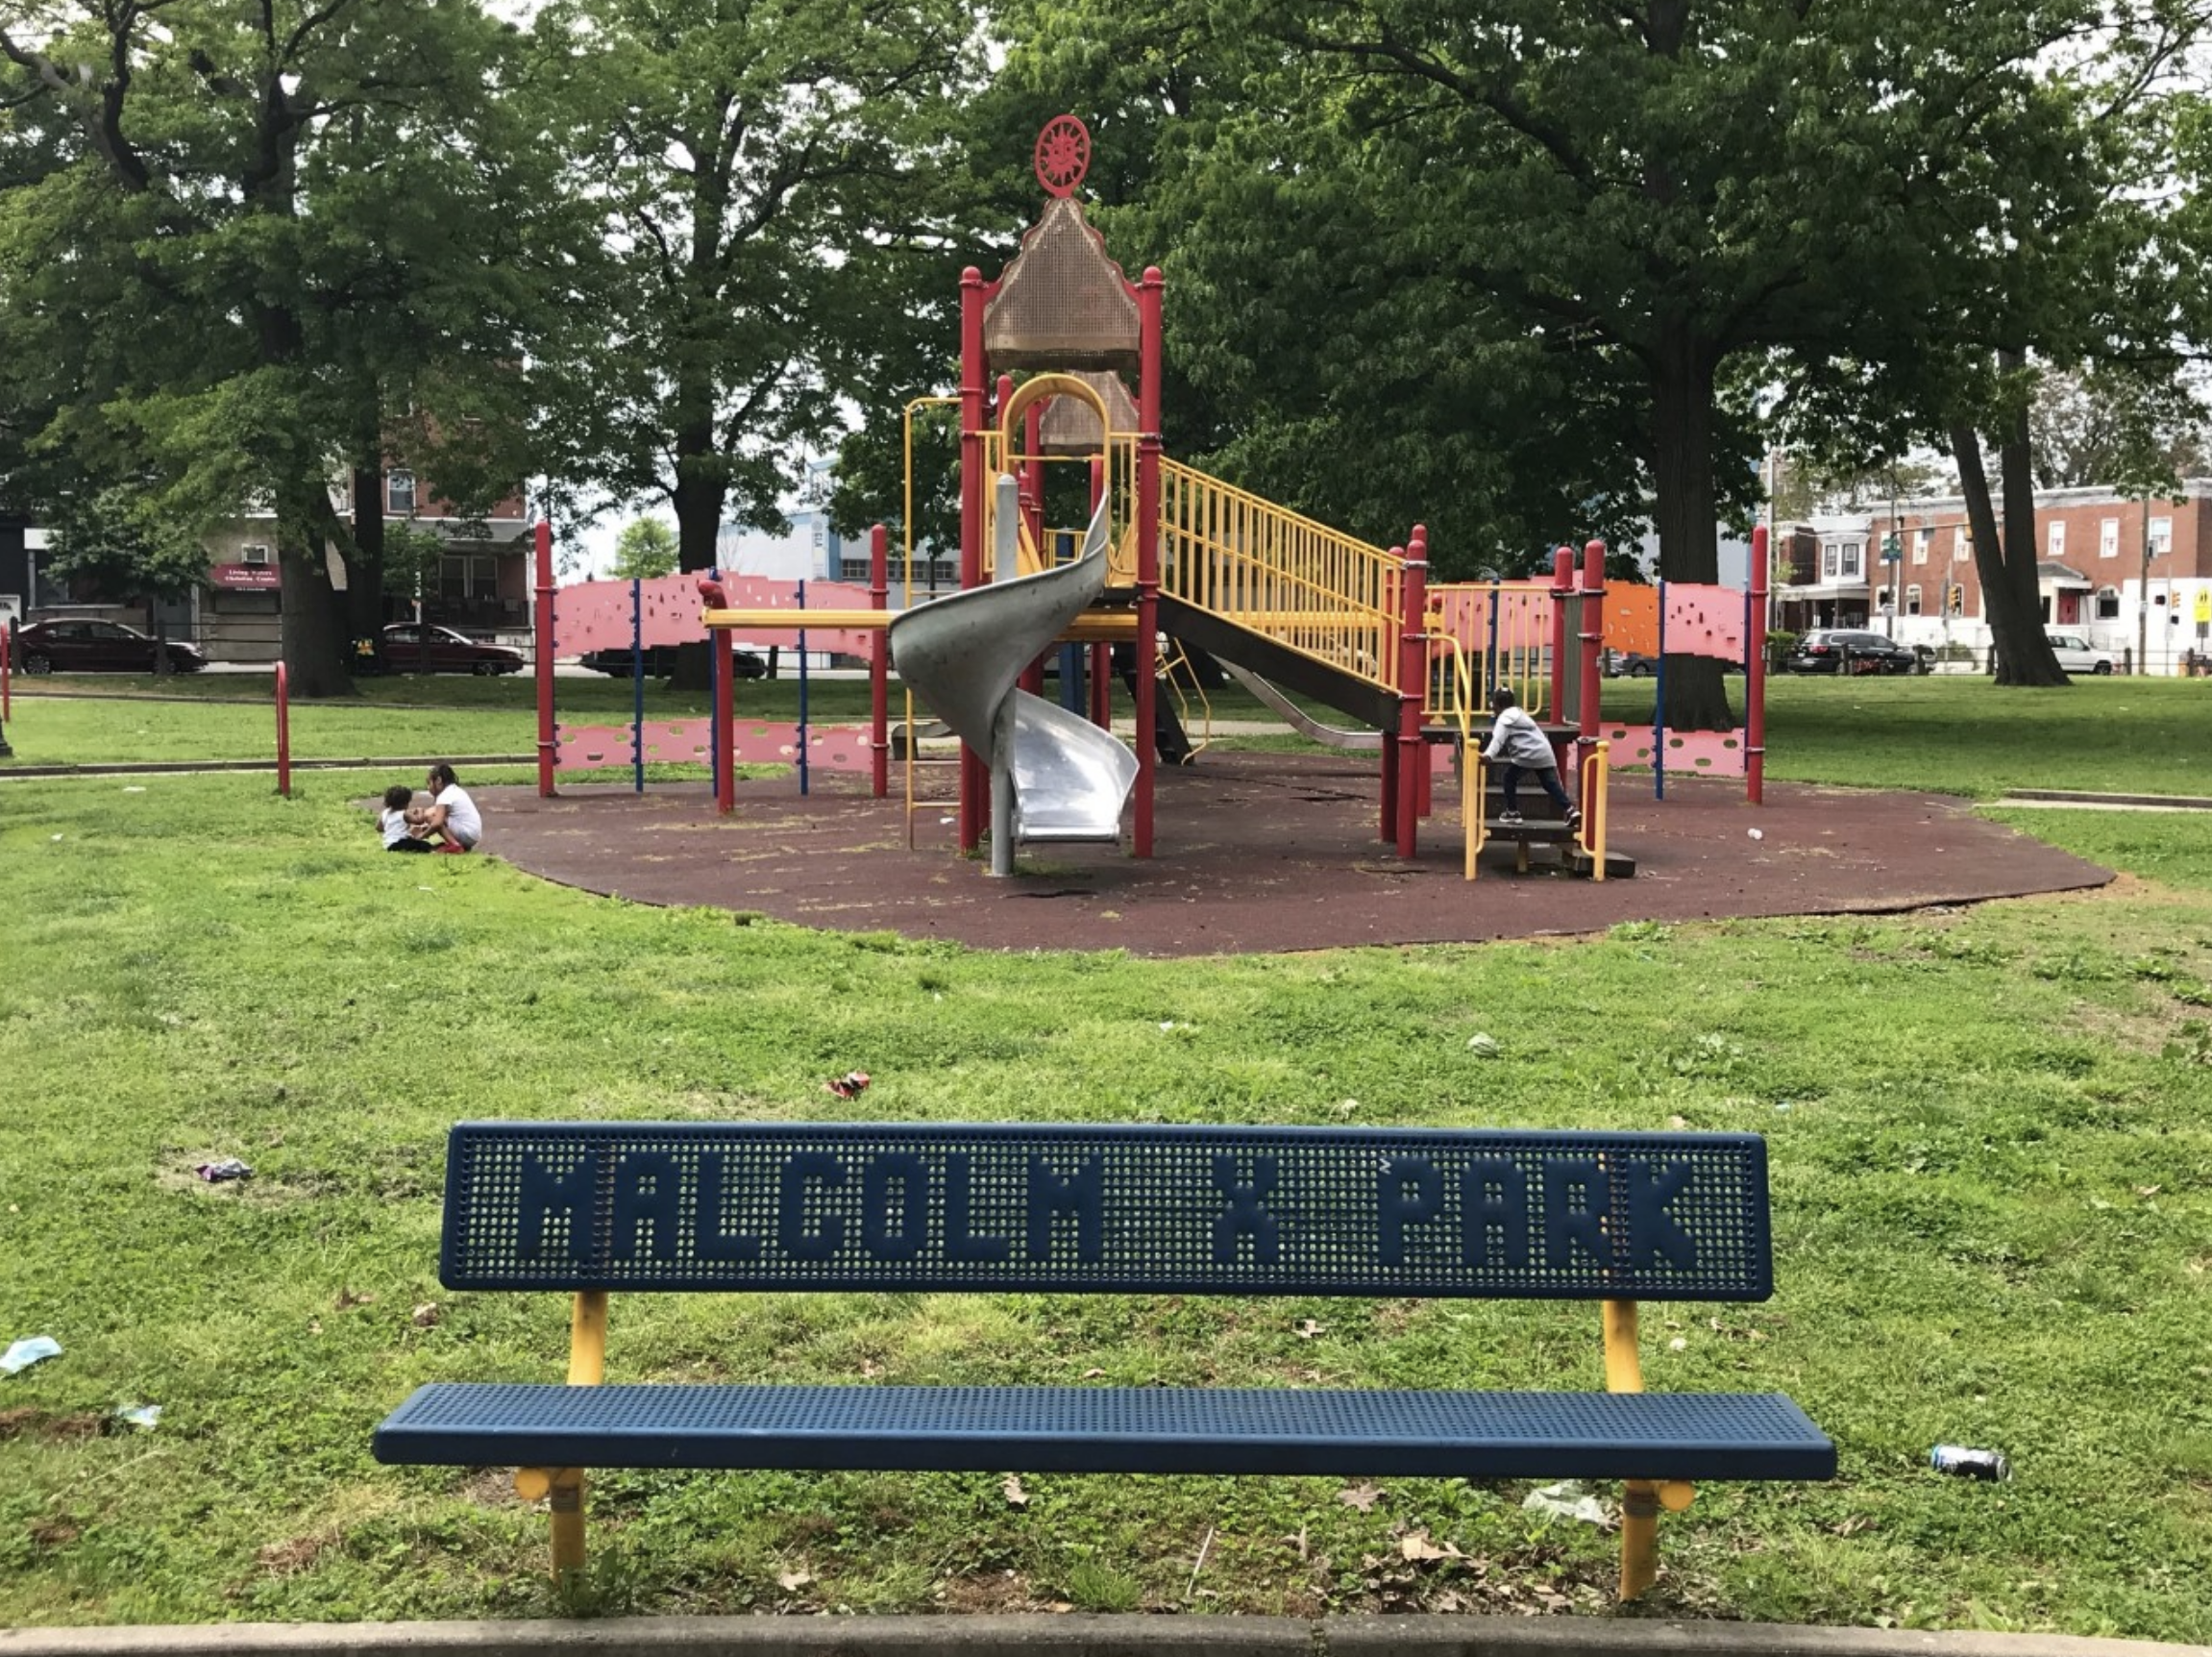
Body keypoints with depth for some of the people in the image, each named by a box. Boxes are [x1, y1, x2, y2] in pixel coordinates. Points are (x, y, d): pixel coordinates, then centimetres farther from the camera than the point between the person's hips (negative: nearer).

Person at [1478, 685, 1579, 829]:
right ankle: (1570, 811, -6)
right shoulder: (1519, 713, 27)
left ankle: (1512, 812, 13)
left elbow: (1498, 739, -20)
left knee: (1510, 778, 10)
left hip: (1528, 755, -8)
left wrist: (1488, 754, -33)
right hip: (1545, 753, 8)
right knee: (1551, 784, 5)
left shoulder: (1505, 718, -3)